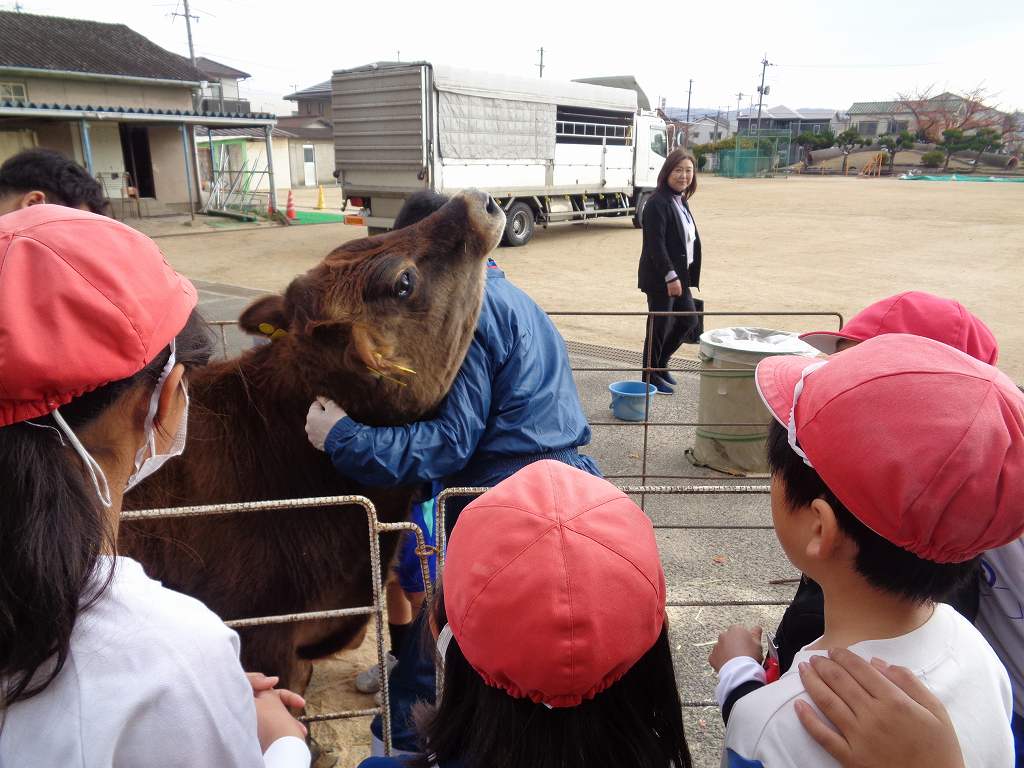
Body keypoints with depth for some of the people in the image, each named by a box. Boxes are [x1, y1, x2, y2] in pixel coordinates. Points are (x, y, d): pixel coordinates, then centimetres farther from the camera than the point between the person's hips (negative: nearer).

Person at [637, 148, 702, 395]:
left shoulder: (681, 201, 12)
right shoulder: (657, 203, -16)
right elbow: (655, 244, -22)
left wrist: (685, 275, 13)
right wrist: (670, 276, -24)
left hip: (679, 275, 9)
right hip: (660, 278, -9)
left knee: (689, 319, 15)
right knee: (659, 325, 1)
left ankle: (660, 363, 31)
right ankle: (651, 377, 17)